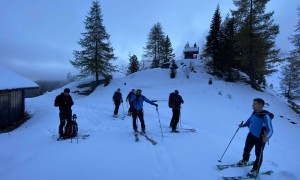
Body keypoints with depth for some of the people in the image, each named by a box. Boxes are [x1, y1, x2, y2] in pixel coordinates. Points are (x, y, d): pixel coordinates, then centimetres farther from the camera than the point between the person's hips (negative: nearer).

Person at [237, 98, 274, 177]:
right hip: (251, 135, 7)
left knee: (258, 155, 12)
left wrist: (267, 137, -46)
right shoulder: (254, 112, -6)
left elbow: (270, 130, -30)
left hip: (260, 138, -7)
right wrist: (244, 125, 9)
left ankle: (255, 170, 30)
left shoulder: (266, 116, -28)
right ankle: (244, 160, 50)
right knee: (247, 149, 23)